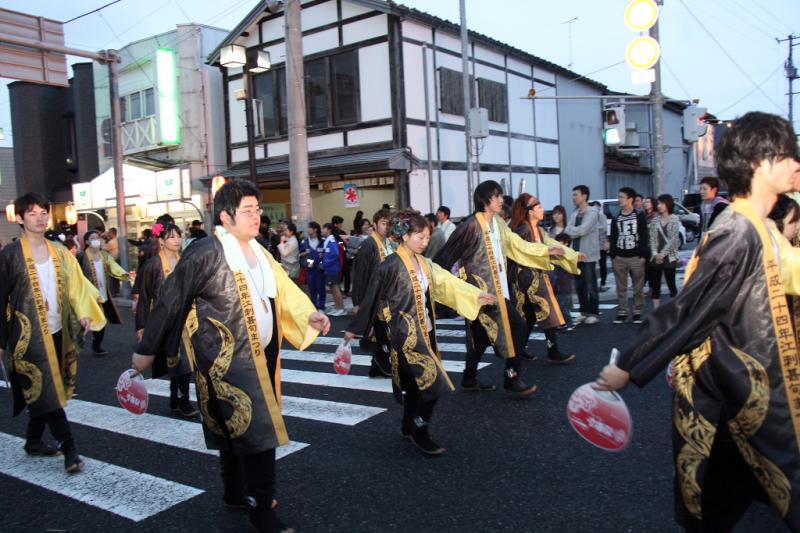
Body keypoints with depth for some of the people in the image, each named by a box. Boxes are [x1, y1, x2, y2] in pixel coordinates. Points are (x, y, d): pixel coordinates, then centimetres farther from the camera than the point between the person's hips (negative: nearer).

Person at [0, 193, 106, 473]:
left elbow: (75, 284, 5)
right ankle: (69, 449, -3)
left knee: (43, 391, 13)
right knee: (46, 391, -6)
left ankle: (34, 441, 29)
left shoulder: (59, 252, 9)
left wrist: (85, 313, -13)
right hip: (29, 334, -5)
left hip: (57, 332, 5)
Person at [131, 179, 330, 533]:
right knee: (257, 431, -8)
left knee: (236, 428, 20)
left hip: (259, 357, 8)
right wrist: (145, 351, -6)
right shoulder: (206, 253, -15)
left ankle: (236, 493, 35)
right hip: (226, 359, -8)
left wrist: (309, 315, -10)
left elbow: (283, 291, 9)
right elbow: (169, 302, -11)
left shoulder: (258, 252, 9)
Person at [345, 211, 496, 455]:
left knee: (415, 382, 14)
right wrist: (355, 329, -5)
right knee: (431, 380, -10)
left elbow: (447, 283, 7)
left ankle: (408, 427, 29)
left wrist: (476, 295, -2)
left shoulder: (424, 263, 8)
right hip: (406, 333, -7)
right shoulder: (391, 265, -15)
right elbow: (371, 297, -10)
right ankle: (420, 432, 5)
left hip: (423, 331, 8)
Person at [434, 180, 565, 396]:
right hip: (483, 289, -8)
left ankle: (469, 379, 28)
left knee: (482, 336, 15)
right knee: (517, 327, -8)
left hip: (498, 288, 8)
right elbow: (447, 255, -15)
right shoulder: (471, 225, -17)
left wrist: (546, 251, 16)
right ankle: (512, 378, 4)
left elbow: (517, 245, 18)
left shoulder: (498, 224, 9)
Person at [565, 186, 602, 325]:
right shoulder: (574, 214, 13)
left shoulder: (592, 212, -9)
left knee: (591, 286, 0)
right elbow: (567, 232, 4)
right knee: (579, 286, 11)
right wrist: (576, 231, -14)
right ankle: (584, 312, 21)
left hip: (588, 254, -7)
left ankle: (594, 313, 9)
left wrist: (571, 230, -4)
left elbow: (582, 230, -20)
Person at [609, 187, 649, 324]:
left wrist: (643, 255, -9)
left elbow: (644, 237, -2)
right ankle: (622, 312, 11)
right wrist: (612, 255, 2)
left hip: (636, 256, -3)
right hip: (619, 257, 3)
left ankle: (637, 312, 11)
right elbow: (613, 238, 11)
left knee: (638, 287, 2)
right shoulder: (616, 218, 12)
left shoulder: (640, 216, 2)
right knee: (621, 288, 5)